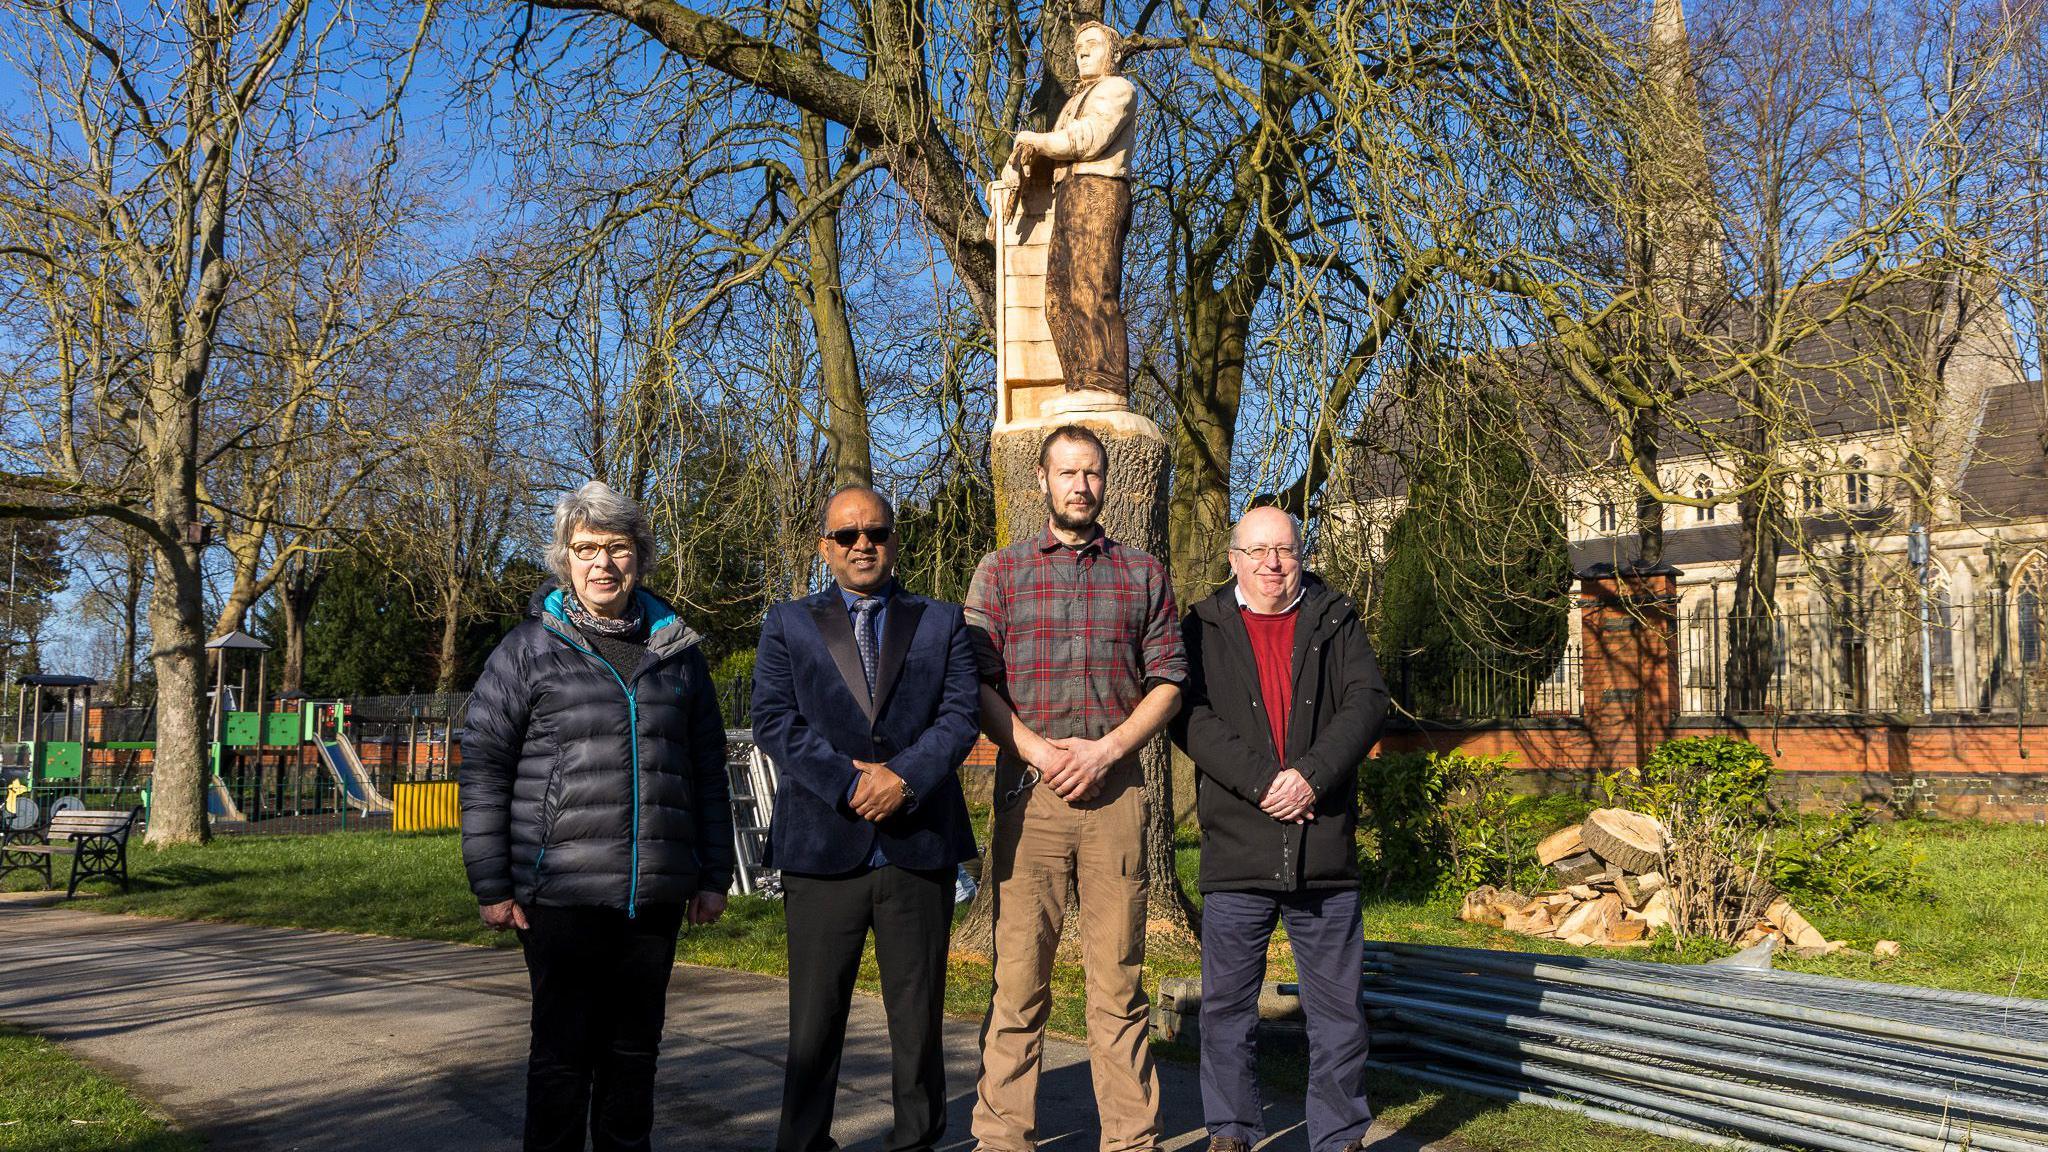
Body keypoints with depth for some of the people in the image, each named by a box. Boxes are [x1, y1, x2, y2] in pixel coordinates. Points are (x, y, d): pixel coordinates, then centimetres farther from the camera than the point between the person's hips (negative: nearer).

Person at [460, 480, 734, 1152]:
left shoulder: (676, 650, 10)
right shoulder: (530, 648, 1)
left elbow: (708, 769, 15)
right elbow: (483, 767, 0)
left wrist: (715, 874, 12)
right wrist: (491, 886, -5)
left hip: (656, 894, 3)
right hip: (562, 894, -3)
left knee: (635, 1047, 12)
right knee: (564, 1051, 4)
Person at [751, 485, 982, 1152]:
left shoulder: (942, 624, 13)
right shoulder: (788, 626, 11)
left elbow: (960, 717, 1)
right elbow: (774, 722, -2)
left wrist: (903, 777, -15)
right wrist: (850, 784, -13)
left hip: (920, 844, 1)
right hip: (822, 843, -1)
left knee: (918, 1013, 8)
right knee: (815, 1013, 3)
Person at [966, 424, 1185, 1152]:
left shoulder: (1143, 575, 13)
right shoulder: (1000, 573, 10)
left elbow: (1168, 682, 7)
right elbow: (978, 684, 3)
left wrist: (1106, 748, -7)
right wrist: (1037, 749, -11)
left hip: (1115, 788, 1)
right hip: (1029, 789, -1)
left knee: (1118, 977, 4)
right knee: (1019, 975, 0)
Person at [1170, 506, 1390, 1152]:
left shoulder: (1335, 622, 11)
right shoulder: (1204, 629, 7)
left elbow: (1367, 700, 0)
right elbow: (1189, 716, -5)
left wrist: (1312, 776, -14)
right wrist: (1262, 781, -15)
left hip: (1325, 850, 1)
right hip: (1236, 850, -1)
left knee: (1338, 1006, 7)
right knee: (1227, 1006, 6)